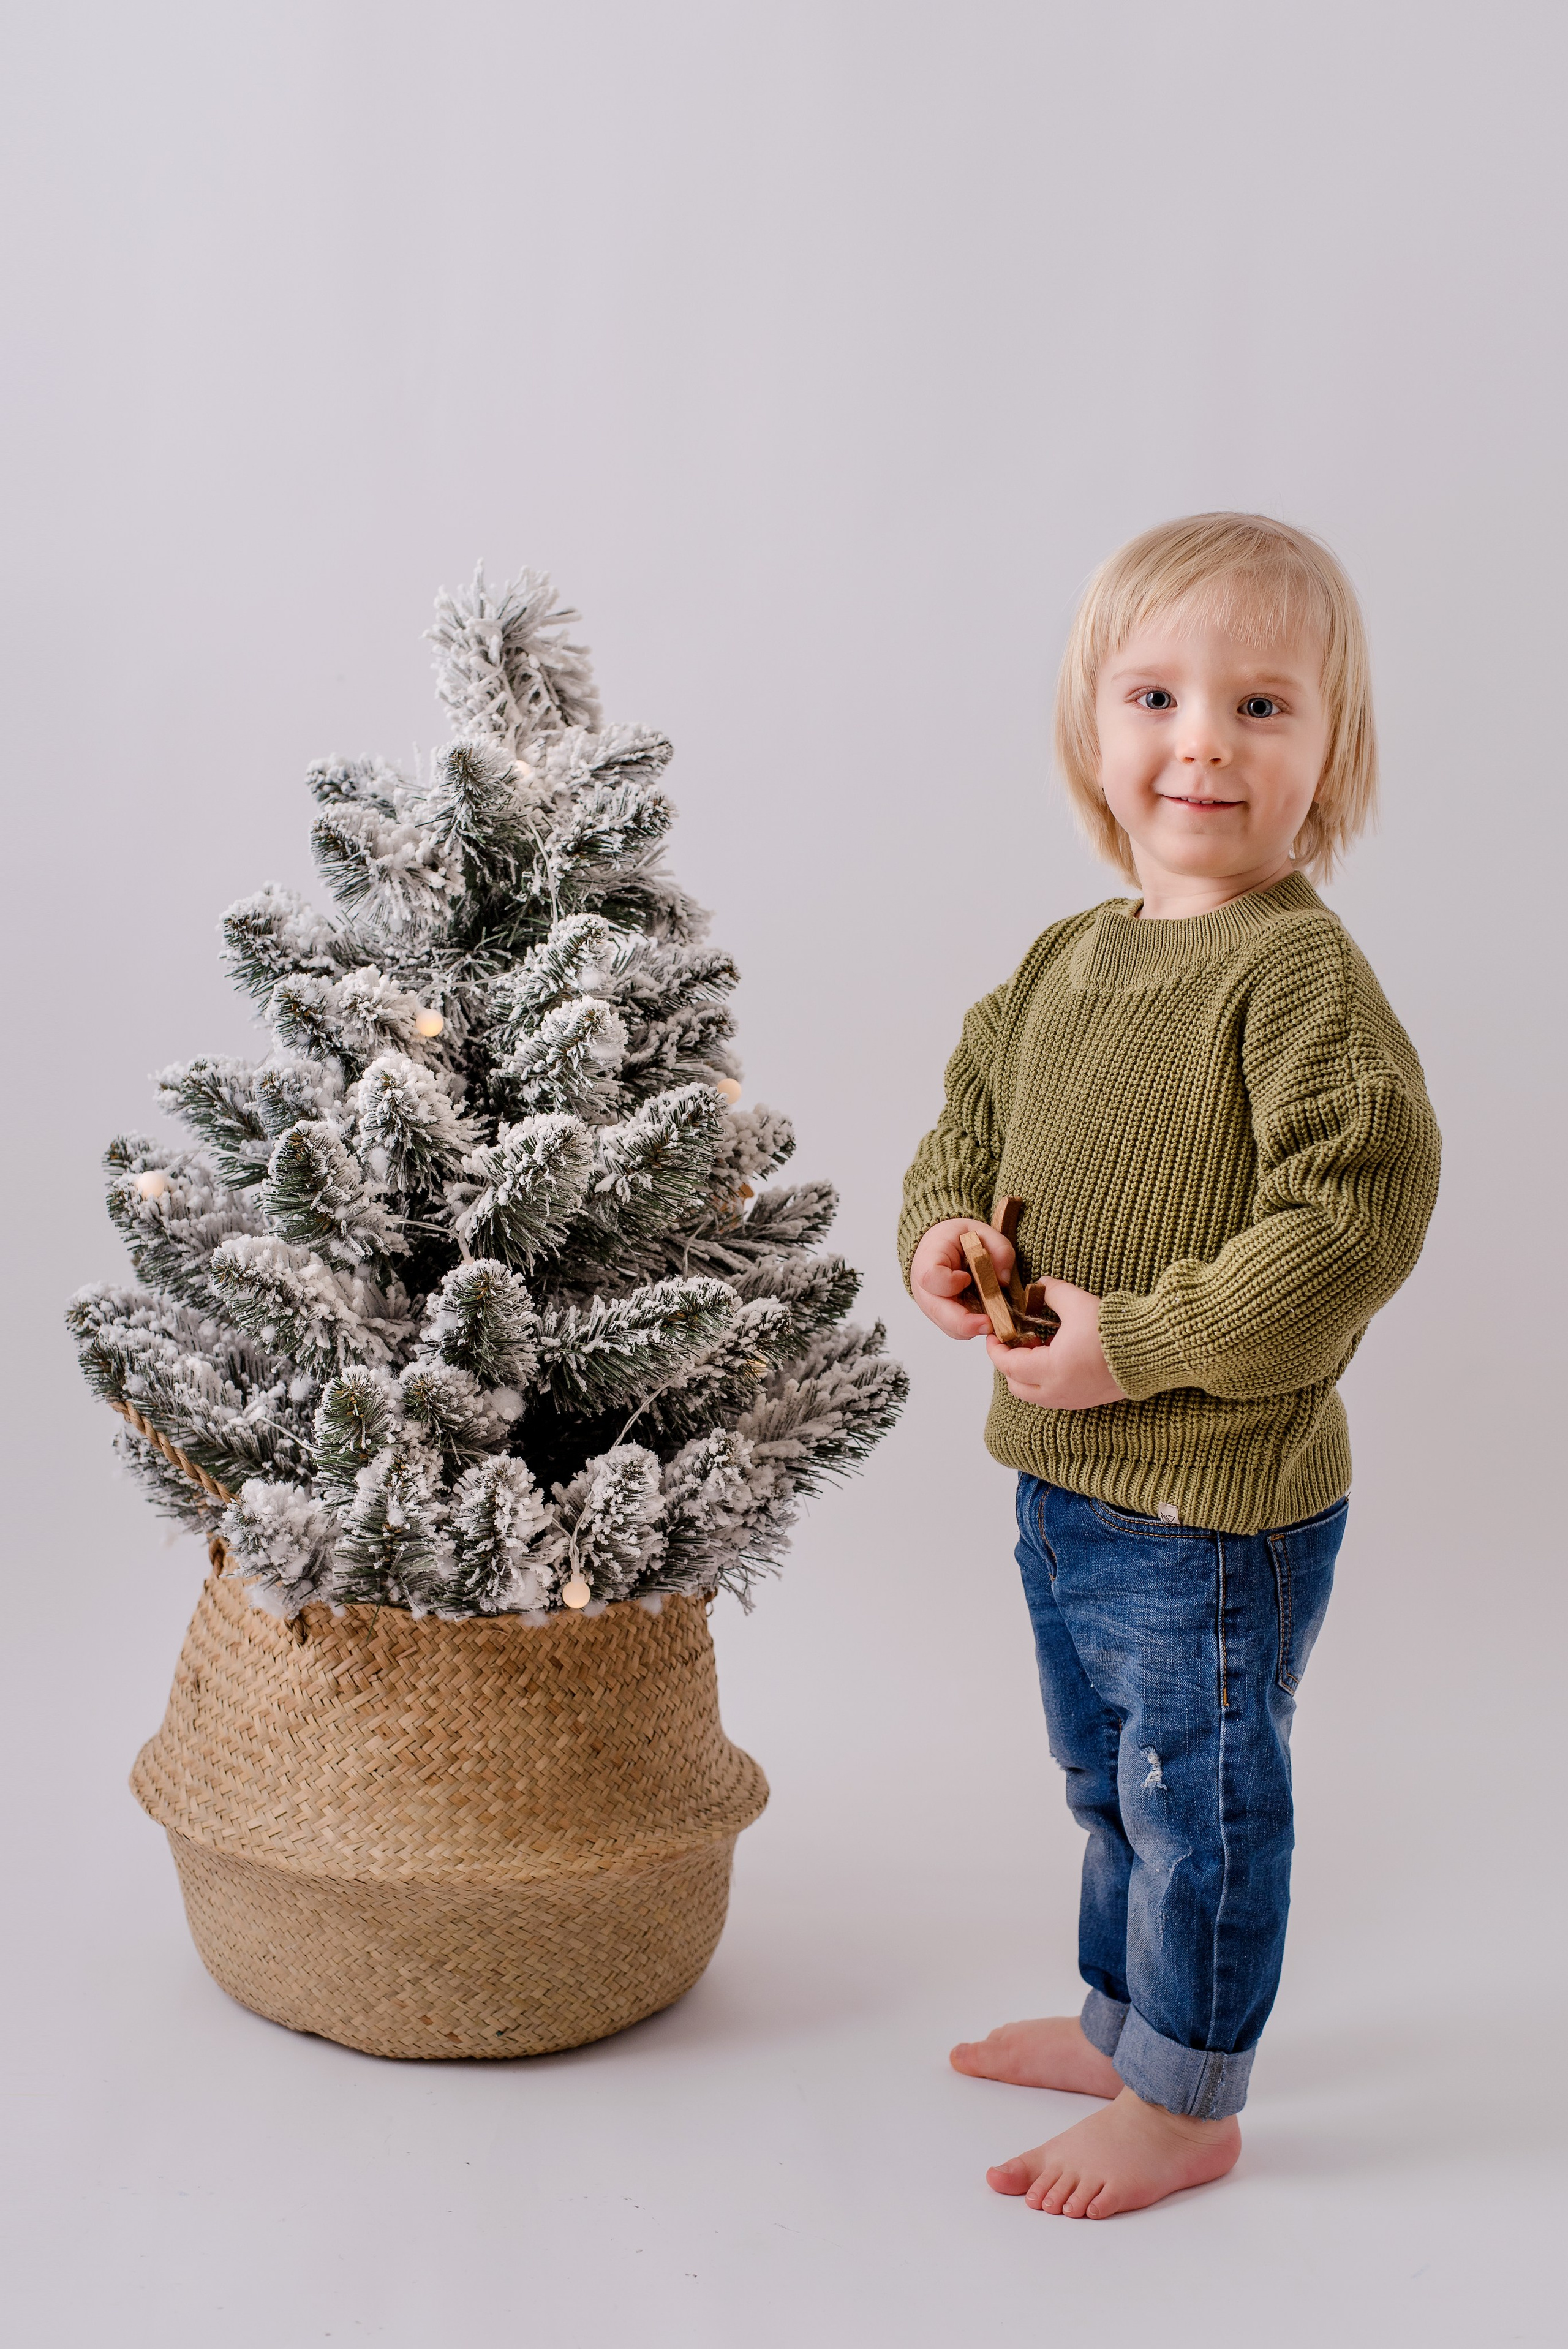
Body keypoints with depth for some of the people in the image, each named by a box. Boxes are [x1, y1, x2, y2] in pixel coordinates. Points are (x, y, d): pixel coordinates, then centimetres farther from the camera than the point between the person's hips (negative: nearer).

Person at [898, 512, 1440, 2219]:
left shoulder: (1299, 969, -20)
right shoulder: (1068, 957, 5)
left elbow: (1359, 1211, -28)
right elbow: (968, 1122, 17)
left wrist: (1136, 1342, -25)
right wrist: (943, 1233, -5)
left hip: (1219, 1505, -8)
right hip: (1062, 1483, 8)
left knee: (1200, 1798, 10)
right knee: (1110, 1786, 25)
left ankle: (1186, 2100, 30)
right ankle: (1122, 2020, 47)